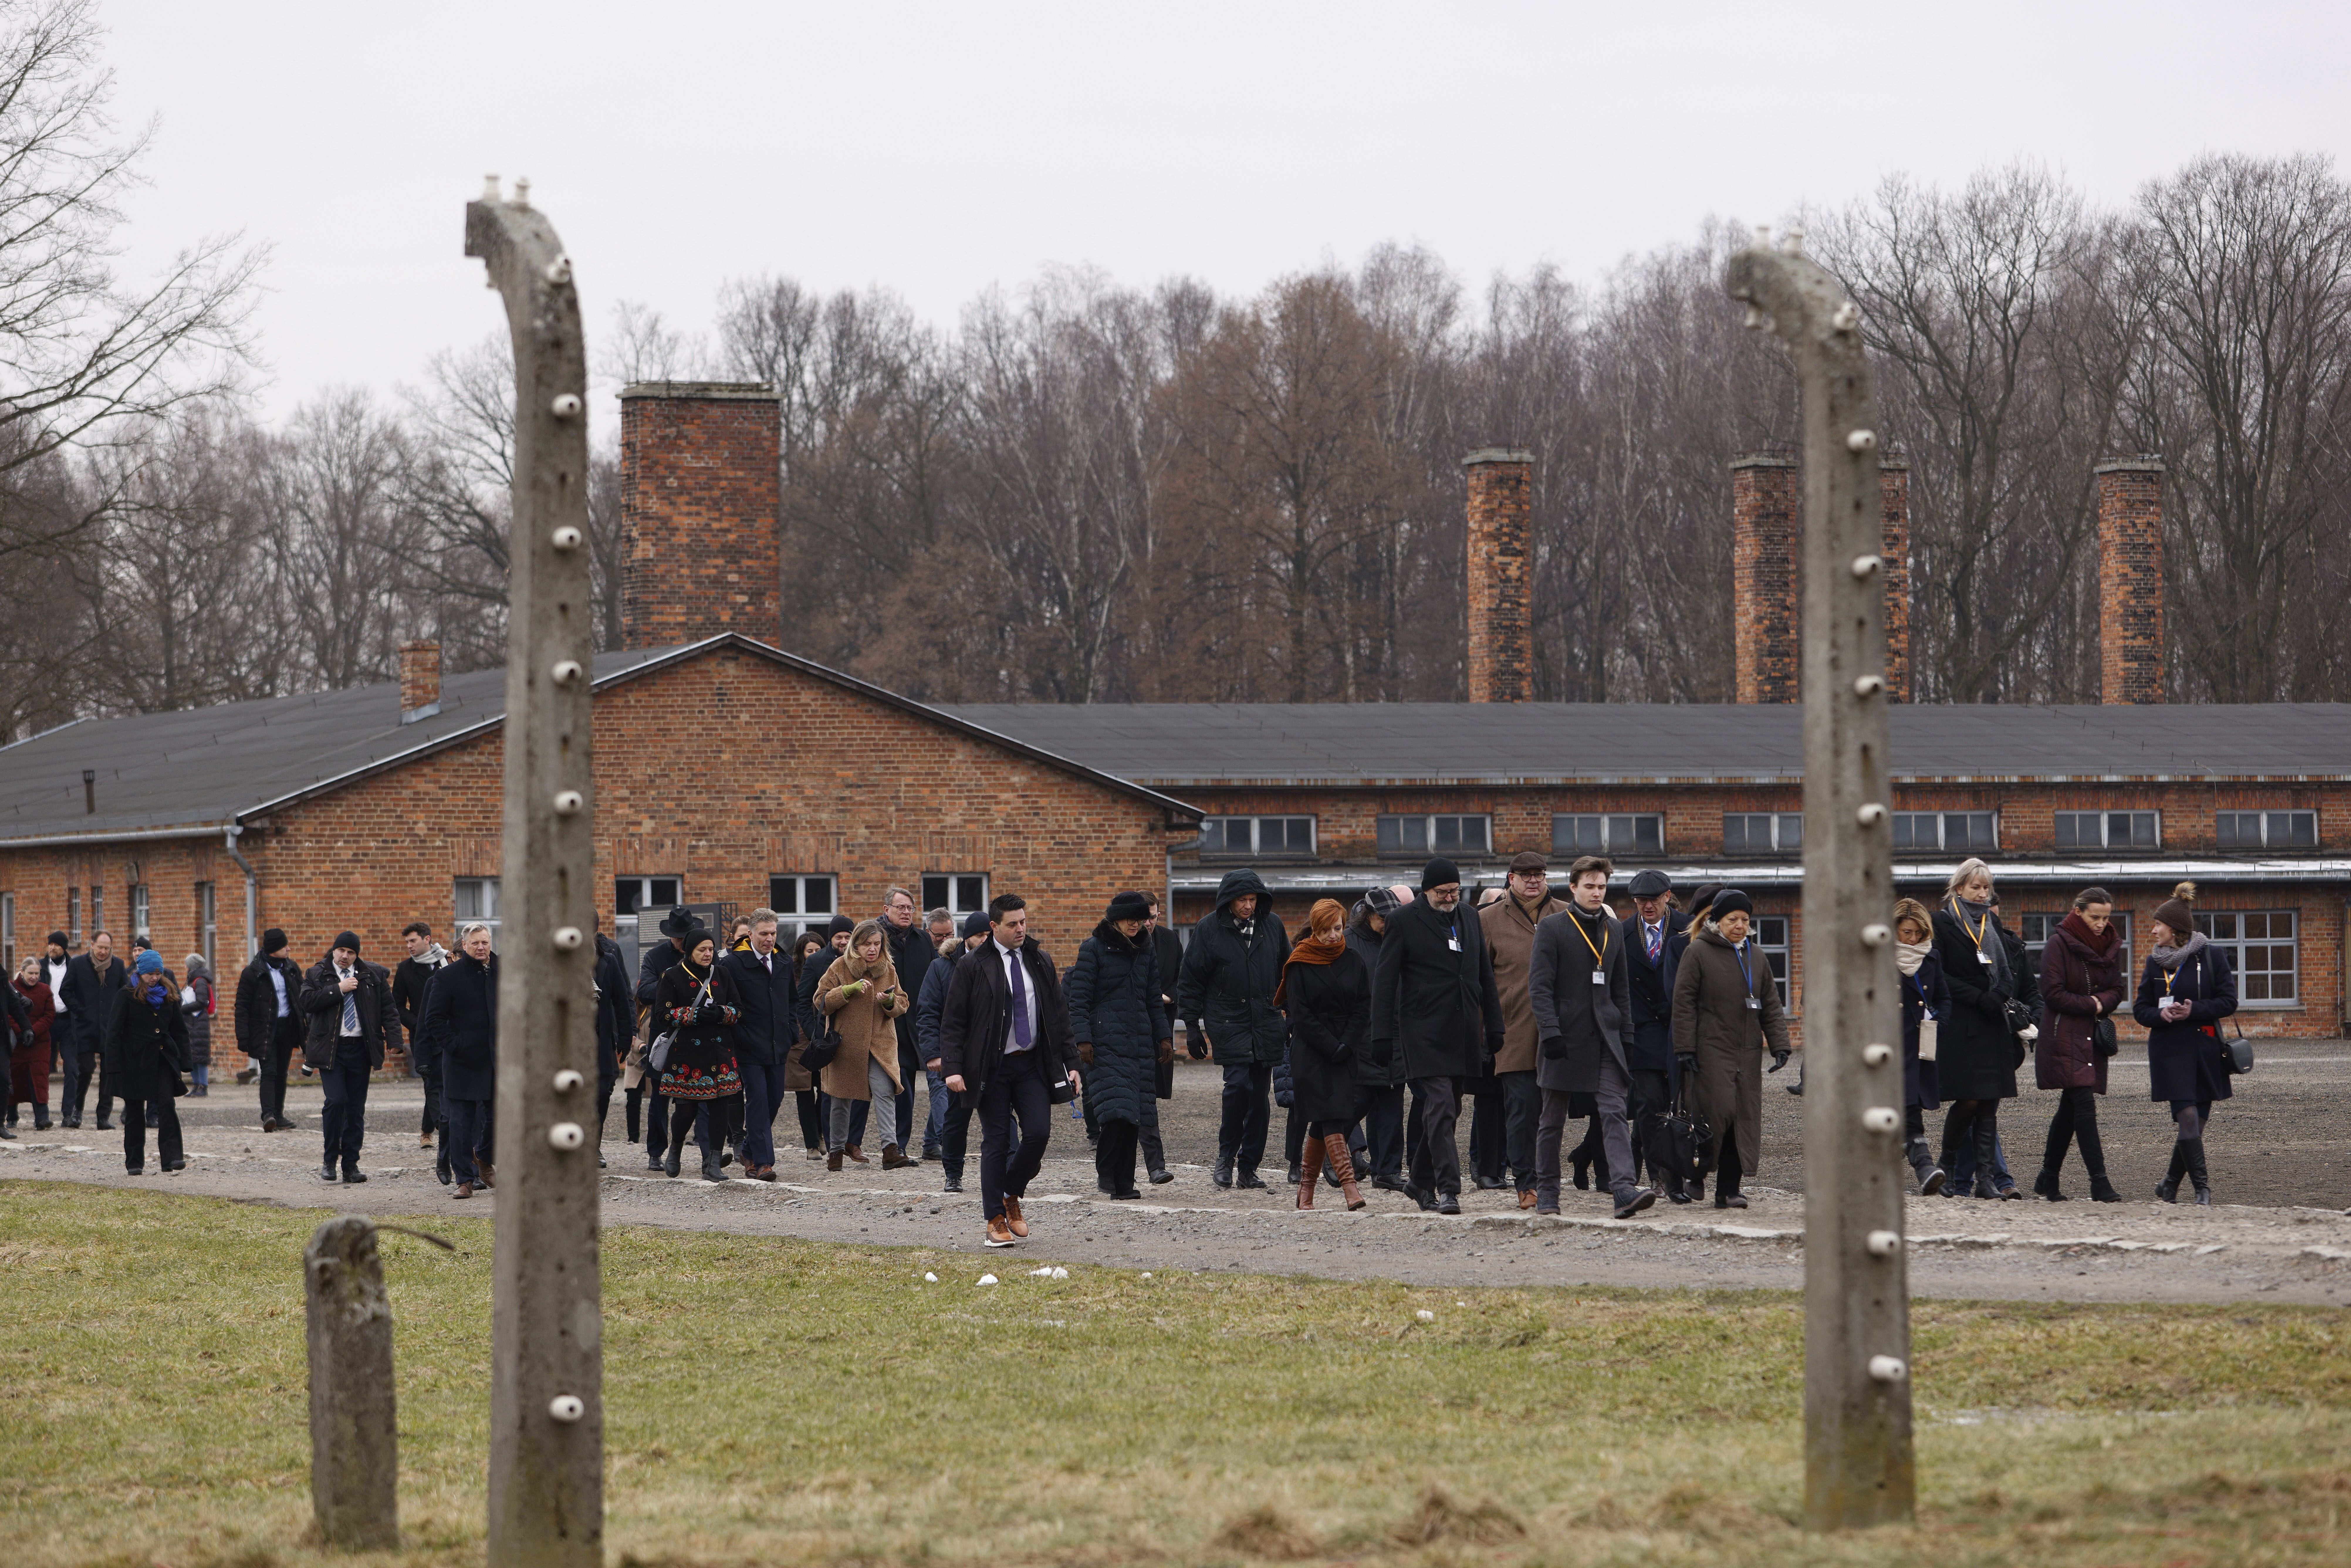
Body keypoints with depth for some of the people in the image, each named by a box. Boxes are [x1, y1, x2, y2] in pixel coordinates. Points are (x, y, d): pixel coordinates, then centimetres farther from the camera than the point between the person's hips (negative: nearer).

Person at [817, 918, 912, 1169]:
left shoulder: (889, 969, 8)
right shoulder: (840, 967, -1)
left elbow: (903, 1005, 12)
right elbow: (821, 1002, -6)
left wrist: (891, 1001, -11)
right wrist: (849, 990, -19)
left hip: (880, 1044, 1)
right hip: (846, 1044, -1)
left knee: (885, 1093, -16)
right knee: (842, 1100, 7)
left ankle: (890, 1149, -22)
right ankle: (836, 1149, 22)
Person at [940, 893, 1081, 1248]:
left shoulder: (1041, 962, 10)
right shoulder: (973, 966, -3)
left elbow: (1059, 1015, 14)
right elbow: (953, 1021, -3)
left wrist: (1072, 1063, 8)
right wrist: (953, 1068, -14)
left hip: (1033, 1065, 3)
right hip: (993, 1068, -3)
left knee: (1038, 1133, -9)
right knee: (996, 1141, -1)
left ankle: (1012, 1196, 15)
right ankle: (996, 1221, 7)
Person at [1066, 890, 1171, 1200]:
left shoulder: (1147, 951, 16)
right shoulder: (1094, 949, 0)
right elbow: (1079, 999, -3)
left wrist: (1164, 1037, 13)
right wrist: (1083, 1040, -12)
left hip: (1140, 1042, 5)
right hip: (1106, 1043, -5)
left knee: (1135, 1115, 0)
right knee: (1118, 1110, -17)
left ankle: (1123, 1182, 6)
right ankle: (1107, 1174, -5)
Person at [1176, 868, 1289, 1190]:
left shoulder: (1272, 925, 7)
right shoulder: (1209, 930, -2)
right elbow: (1191, 982, 2)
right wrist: (1193, 1029, -1)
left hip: (1266, 1026, 3)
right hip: (1228, 1024, -3)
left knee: (1261, 1096, 2)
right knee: (1239, 1085, -19)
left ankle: (1248, 1167, 11)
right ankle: (1226, 1155, 0)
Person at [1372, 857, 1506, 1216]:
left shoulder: (1469, 921, 14)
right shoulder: (1404, 921, -2)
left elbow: (1486, 979, 20)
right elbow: (1384, 981, -3)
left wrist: (1495, 1028, 16)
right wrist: (1384, 1035, -9)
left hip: (1463, 1034, 6)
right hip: (1424, 1033, -6)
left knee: (1448, 1110, 10)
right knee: (1440, 1107, -14)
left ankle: (1420, 1180, 24)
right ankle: (1447, 1189, -17)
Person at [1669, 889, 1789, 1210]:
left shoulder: (1757, 957, 16)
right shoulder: (1697, 953, -1)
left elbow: (1771, 1006, 18)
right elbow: (1683, 1003, -4)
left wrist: (1779, 1046, 7)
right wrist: (1685, 1049, -10)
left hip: (1748, 1051, 5)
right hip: (1711, 1048, -5)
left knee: (1744, 1118, 0)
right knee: (1720, 1111, -15)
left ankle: (1728, 1189, 2)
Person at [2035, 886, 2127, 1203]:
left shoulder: (2110, 944, 11)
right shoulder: (2059, 943, -8)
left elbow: (2117, 991, 11)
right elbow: (2053, 993, -12)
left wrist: (2100, 1003, -10)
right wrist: (2091, 1006, -9)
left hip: (2093, 1037, 7)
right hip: (2064, 1037, -7)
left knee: (2070, 1108, 11)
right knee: (2084, 1104, -15)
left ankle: (2048, 1179, 21)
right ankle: (2099, 1183, -20)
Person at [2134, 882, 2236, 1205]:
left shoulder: (2211, 957, -1)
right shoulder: (2155, 963, 7)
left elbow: (2229, 1001, -2)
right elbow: (2141, 1009, 9)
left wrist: (2195, 1010, -16)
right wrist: (2161, 1015, -12)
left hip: (2205, 1050, 0)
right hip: (2170, 1052, 0)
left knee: (2197, 1122, 4)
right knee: (2188, 1117, -14)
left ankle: (2170, 1184, 22)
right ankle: (2202, 1188, -11)